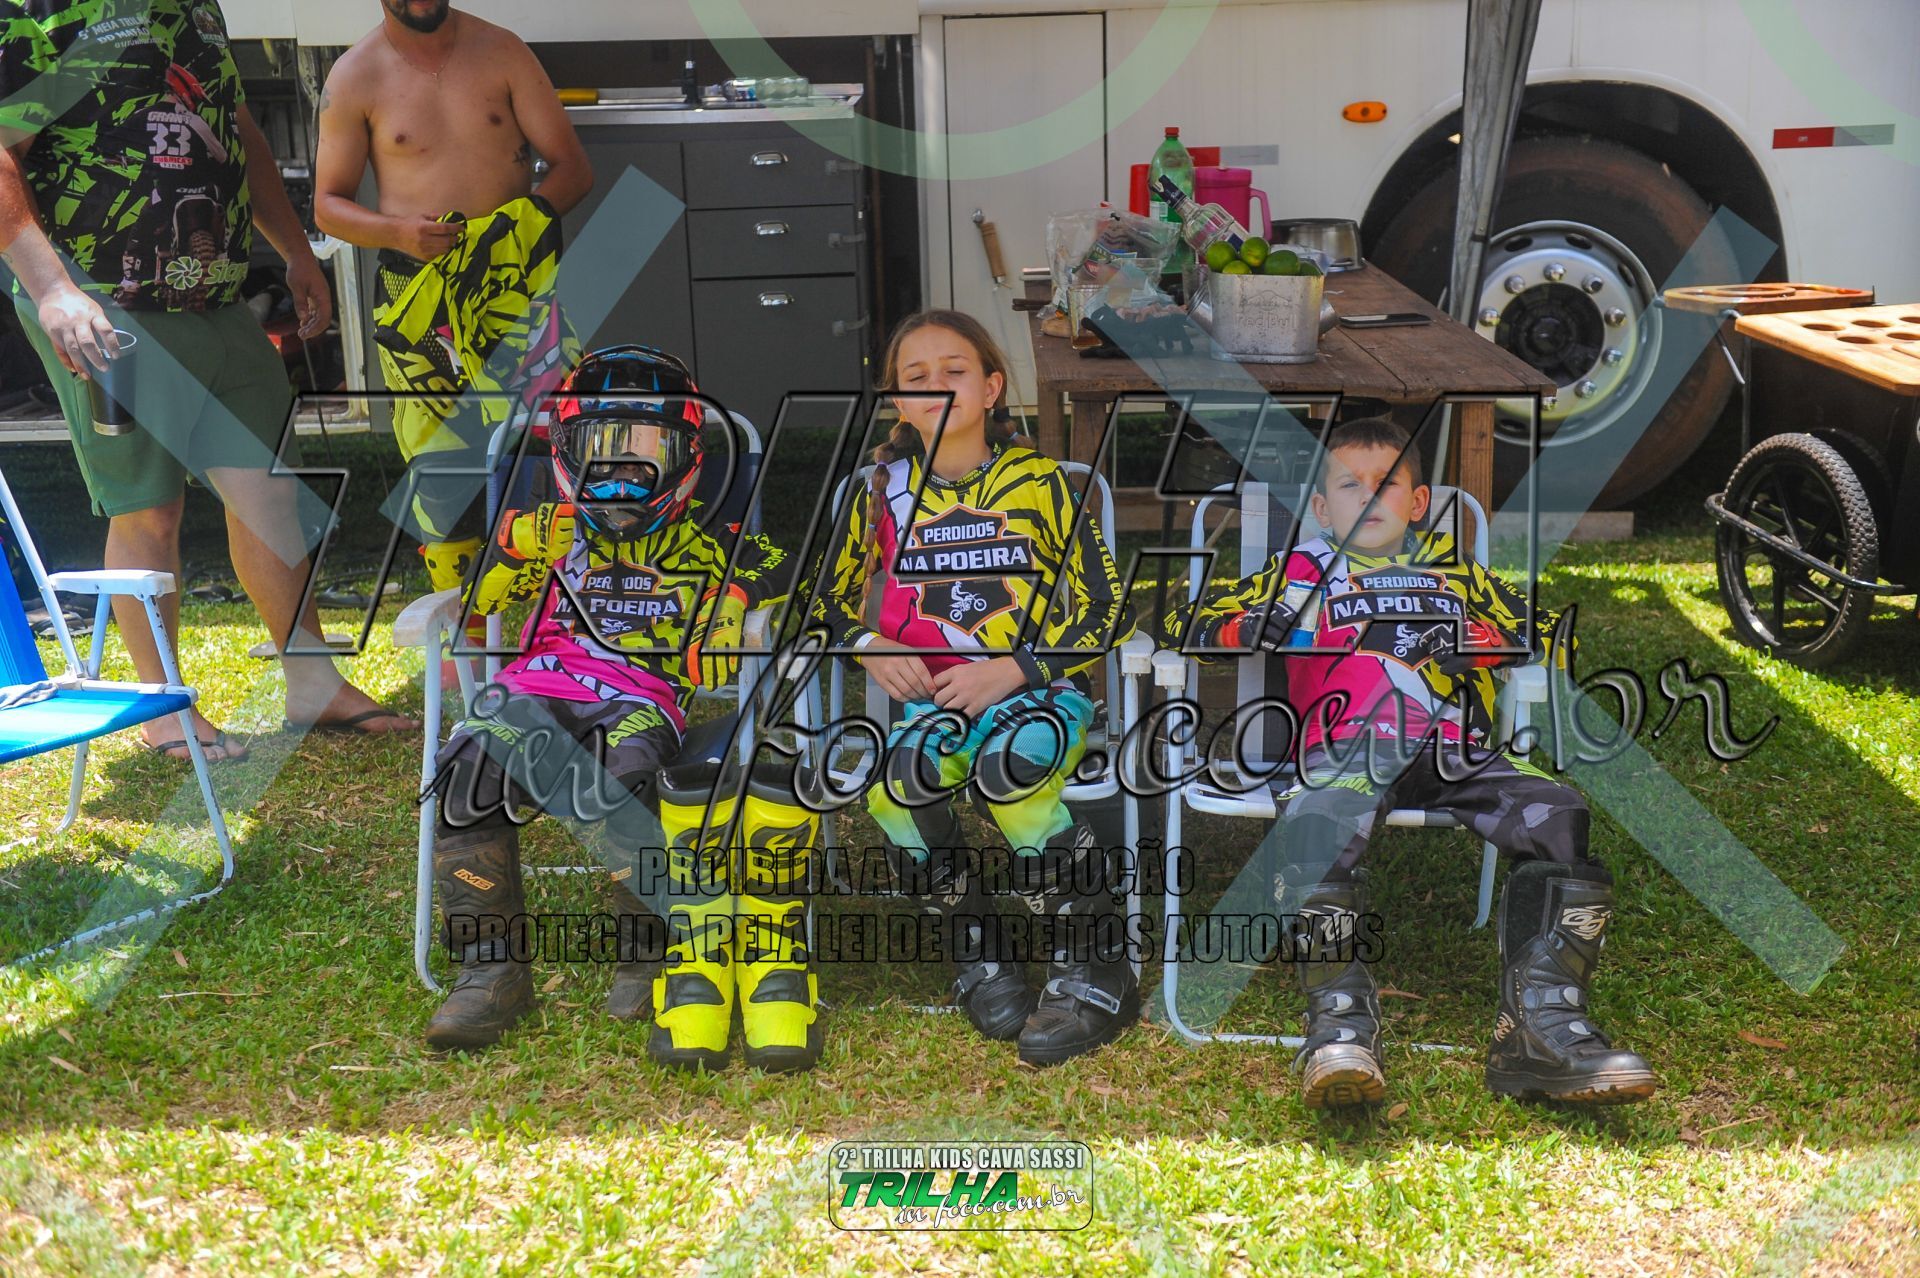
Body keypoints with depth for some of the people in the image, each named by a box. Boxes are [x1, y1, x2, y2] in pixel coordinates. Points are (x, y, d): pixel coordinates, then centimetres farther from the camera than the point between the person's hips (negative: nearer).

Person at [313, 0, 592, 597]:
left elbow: (573, 166, 4)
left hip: (518, 279, 0)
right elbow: (328, 204, 6)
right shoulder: (354, 77, 3)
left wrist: (529, 213, -16)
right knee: (439, 458, 4)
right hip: (418, 297, 0)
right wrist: (398, 231, -14)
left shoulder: (501, 51, 5)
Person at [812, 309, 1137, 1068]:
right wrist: (871, 648, -6)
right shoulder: (884, 491, 7)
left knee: (1007, 767, -36)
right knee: (892, 779, -30)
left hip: (1040, 686, -2)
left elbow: (1103, 611, -1)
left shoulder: (1036, 481, 0)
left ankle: (1095, 975, -18)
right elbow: (830, 602, 17)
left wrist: (1010, 669, -14)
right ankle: (978, 957, -6)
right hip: (931, 693, 3)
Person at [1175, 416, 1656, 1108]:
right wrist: (1253, 627, -2)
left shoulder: (1456, 572, 31)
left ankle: (1542, 1023, -24)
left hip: (1455, 749, 2)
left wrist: (1471, 638, 1)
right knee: (1315, 825, -36)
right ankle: (1340, 1019, -31)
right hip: (1348, 749, -2)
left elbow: (1548, 639, 23)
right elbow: (1187, 623, 21)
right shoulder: (1302, 570, 26)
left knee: (1564, 818, -25)